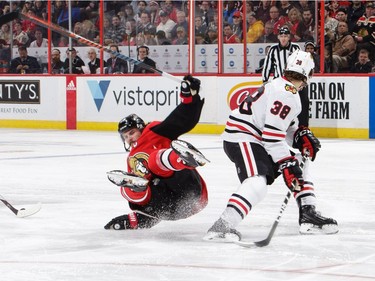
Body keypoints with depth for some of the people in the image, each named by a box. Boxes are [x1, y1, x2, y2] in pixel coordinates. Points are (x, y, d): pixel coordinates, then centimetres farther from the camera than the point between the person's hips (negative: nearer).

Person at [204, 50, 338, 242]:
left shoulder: (285, 88, 14)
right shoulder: (286, 94, -18)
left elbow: (283, 124, 26)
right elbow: (272, 133, -24)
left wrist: (300, 136, 9)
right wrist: (286, 164, -20)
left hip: (257, 139, 11)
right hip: (241, 139, -11)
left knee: (299, 164, 20)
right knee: (257, 182, -32)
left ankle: (308, 217, 21)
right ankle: (222, 226, -42)